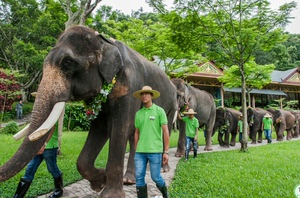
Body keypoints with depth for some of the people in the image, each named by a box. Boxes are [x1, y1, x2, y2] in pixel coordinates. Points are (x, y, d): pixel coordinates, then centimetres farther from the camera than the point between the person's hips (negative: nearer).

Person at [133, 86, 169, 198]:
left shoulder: (159, 111, -3)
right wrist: (136, 151, 14)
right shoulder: (138, 113, 10)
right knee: (139, 178, 2)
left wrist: (166, 152, -9)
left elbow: (165, 131, -6)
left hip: (155, 151, -4)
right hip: (140, 152, 4)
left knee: (155, 177, 4)